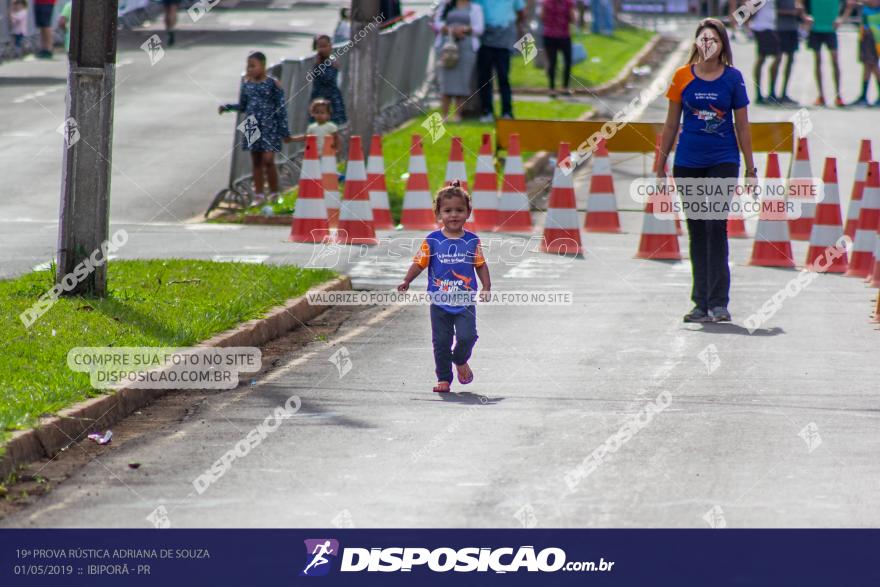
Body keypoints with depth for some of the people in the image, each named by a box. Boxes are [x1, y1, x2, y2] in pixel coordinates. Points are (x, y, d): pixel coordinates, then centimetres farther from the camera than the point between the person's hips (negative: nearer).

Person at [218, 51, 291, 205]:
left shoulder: (273, 83, -7)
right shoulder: (246, 84, 6)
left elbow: (281, 108, -4)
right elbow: (242, 106, 16)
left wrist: (284, 132, -5)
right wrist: (227, 107, -1)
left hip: (269, 127, -5)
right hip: (252, 127, 5)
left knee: (268, 160, -9)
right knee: (256, 162, 8)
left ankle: (274, 194, 4)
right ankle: (259, 195, 16)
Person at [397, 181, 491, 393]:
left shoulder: (472, 241, 1)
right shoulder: (432, 240, -3)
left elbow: (481, 265, 8)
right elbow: (419, 263, -2)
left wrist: (486, 286, -3)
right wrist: (406, 281, -14)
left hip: (465, 302, 0)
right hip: (440, 302, 0)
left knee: (467, 336, -12)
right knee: (441, 341, 3)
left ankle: (461, 360, 20)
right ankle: (443, 378, 16)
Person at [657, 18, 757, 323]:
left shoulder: (732, 78, 1)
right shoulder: (682, 77, 4)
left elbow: (742, 126, 6)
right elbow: (671, 125, 10)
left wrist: (750, 170, 5)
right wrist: (660, 168, 9)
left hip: (723, 161, -2)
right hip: (688, 163, 2)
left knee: (716, 227, -12)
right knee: (697, 232, 6)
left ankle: (718, 303, -11)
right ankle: (702, 305, 12)